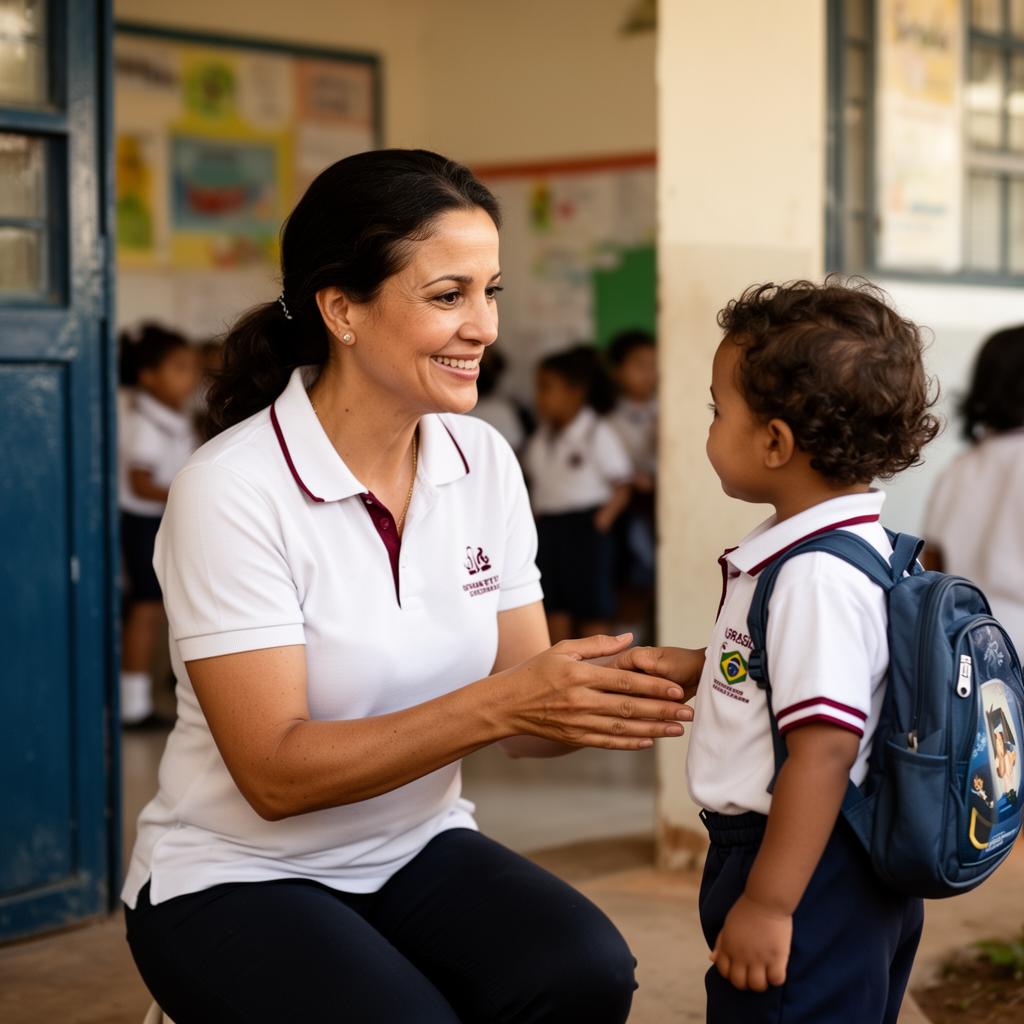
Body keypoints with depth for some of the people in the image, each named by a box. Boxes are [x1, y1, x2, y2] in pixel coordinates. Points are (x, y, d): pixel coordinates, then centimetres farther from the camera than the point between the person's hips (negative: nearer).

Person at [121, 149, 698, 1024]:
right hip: (238, 877, -4)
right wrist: (497, 704, -31)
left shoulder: (482, 460, -1)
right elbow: (277, 773, -21)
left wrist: (634, 688, -22)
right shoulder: (231, 490, -18)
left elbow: (524, 721, -1)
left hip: (419, 849, 5)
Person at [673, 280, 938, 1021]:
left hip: (807, 873, -10)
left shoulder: (818, 577, -23)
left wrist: (767, 903, -25)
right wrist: (684, 670, 22)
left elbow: (824, 748, -27)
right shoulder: (844, 544, 8)